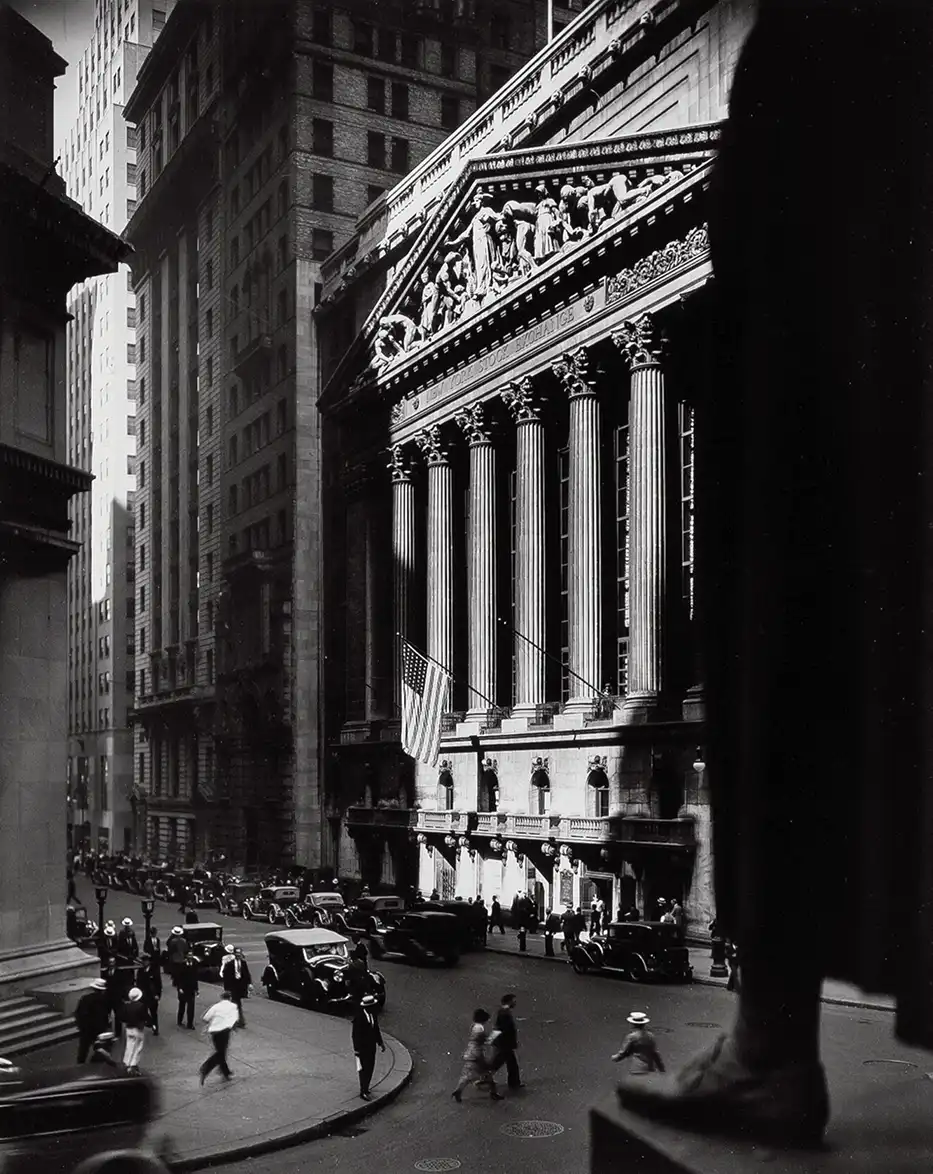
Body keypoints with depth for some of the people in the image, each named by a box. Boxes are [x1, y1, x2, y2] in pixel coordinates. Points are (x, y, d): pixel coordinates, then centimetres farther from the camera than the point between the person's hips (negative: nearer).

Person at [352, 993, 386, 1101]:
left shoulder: (373, 1014, 1)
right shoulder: (359, 1017, -22)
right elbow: (355, 1034, -18)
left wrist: (380, 1042, 15)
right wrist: (356, 1049, -17)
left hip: (371, 1046, 7)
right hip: (363, 1047, -7)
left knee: (370, 1068, 14)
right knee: (363, 1069, 0)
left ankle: (365, 1088, 28)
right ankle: (363, 1091, 12)